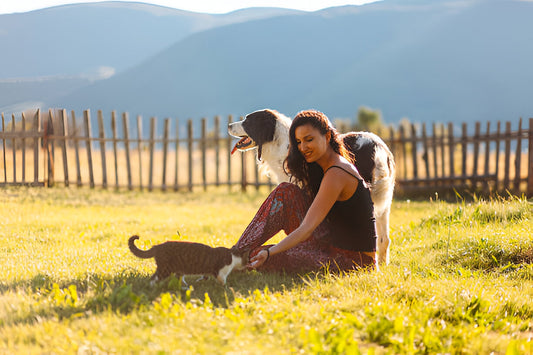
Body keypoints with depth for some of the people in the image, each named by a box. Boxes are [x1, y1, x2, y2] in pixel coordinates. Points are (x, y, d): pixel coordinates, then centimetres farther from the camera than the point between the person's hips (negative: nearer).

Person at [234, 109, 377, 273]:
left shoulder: (336, 174, -19)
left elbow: (307, 229, -24)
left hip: (356, 259, -9)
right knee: (285, 192, -1)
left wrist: (269, 253, -30)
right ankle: (239, 250, -3)